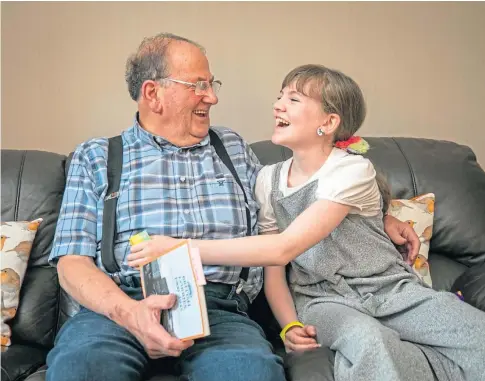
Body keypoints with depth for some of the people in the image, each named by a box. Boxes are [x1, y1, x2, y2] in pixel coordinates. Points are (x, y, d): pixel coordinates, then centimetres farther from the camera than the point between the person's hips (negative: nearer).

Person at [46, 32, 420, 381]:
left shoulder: (234, 148, 22)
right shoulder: (95, 157, 12)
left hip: (220, 309, 2)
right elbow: (73, 262, 3)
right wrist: (129, 311, -18)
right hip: (119, 306, -1)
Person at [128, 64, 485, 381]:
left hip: (391, 287, -1)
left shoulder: (352, 170, -15)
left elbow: (283, 248, -26)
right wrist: (289, 325, -14)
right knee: (369, 343, -34)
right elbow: (274, 269, 5)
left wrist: (182, 247, -28)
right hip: (323, 298, 2)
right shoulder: (268, 179, 2)